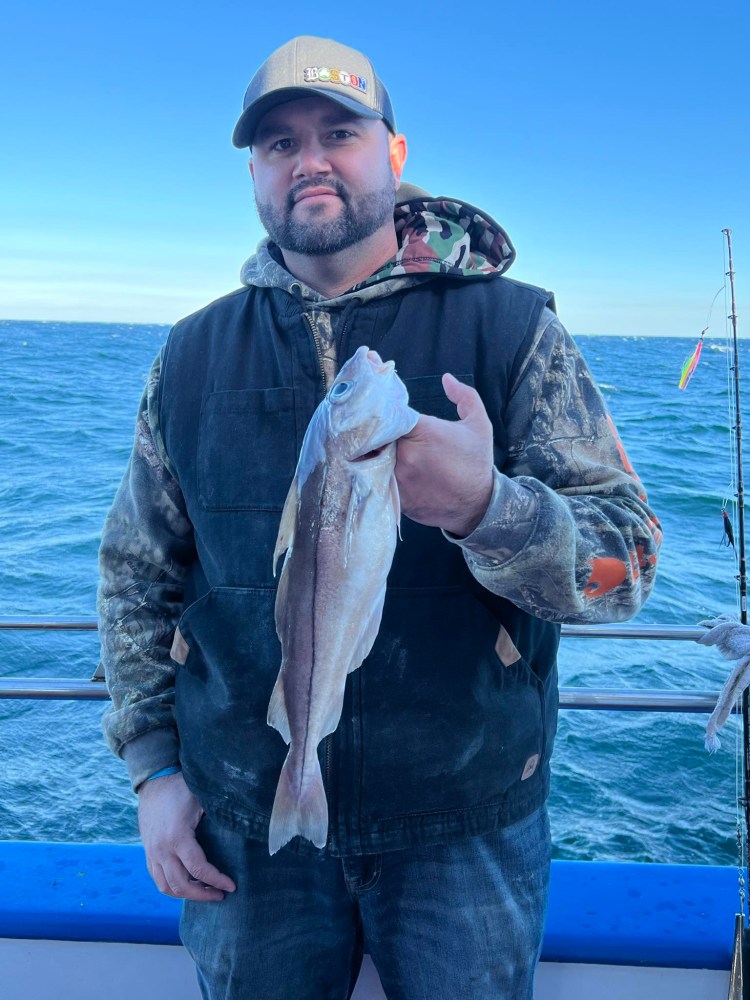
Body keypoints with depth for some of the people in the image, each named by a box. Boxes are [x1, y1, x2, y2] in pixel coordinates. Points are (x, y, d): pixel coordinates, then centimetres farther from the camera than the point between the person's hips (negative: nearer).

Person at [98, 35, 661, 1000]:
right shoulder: (194, 356, 1)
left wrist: (483, 505, -32)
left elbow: (628, 561, -12)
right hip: (246, 826, 2)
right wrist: (153, 770, 2)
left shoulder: (511, 327, -7)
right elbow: (138, 574, 7)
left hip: (465, 820, -1)